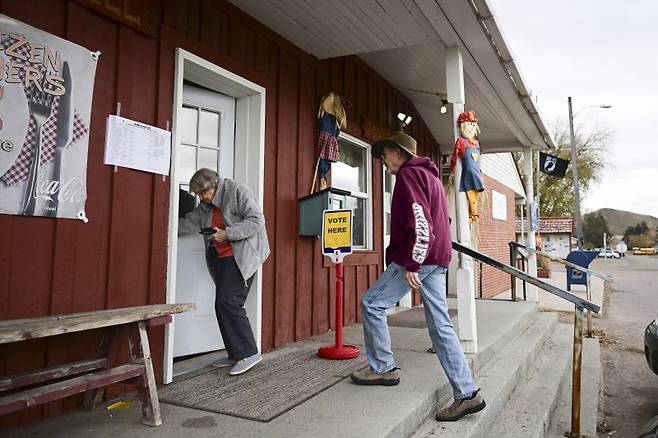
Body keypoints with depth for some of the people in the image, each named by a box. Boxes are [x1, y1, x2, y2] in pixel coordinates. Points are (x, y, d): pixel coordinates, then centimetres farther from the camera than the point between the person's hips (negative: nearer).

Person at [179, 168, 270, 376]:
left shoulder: (238, 191, -8)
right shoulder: (206, 205, 17)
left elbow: (256, 220, -15)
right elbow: (189, 222, 15)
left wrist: (226, 233, -19)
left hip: (241, 257, -9)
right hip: (221, 258, 9)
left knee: (228, 303, -15)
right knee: (222, 306, 7)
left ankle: (249, 353, -6)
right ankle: (235, 354, 17)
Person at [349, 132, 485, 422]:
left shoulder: (408, 174, -7)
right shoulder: (429, 174, 23)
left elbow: (419, 222, -19)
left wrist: (411, 264, -20)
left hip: (416, 258, -10)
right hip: (436, 260, 10)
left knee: (371, 303, 3)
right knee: (440, 325, 7)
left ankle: (383, 368, 12)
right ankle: (467, 394, 7)